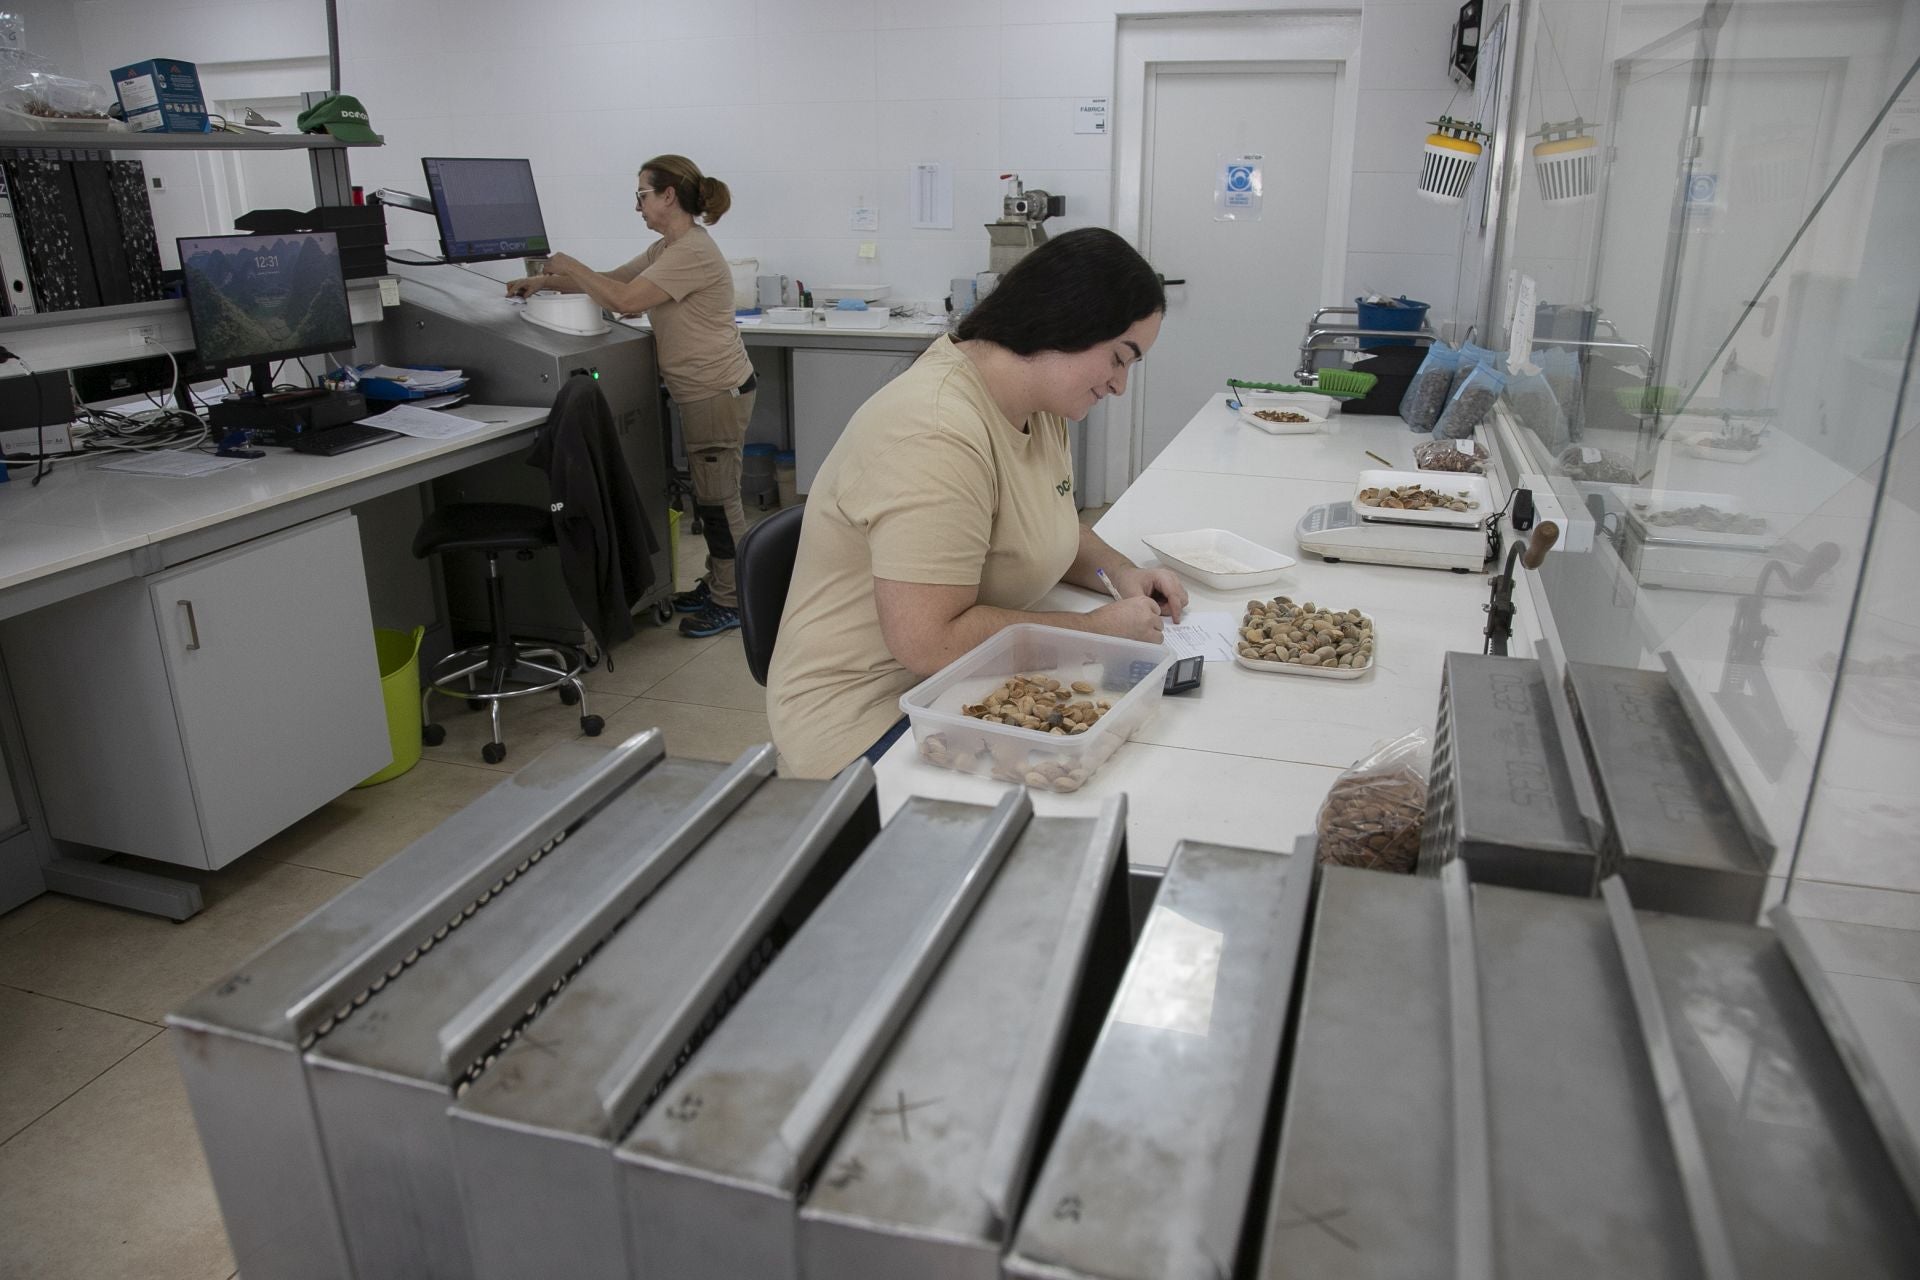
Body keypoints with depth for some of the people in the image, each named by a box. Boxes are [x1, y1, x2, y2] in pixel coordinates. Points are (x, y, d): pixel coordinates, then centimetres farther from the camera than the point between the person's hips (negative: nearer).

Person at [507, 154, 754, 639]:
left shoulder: (692, 252, -18)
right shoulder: (665, 250, 14)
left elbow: (624, 300, -23)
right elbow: (611, 280, 20)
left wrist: (570, 266, -10)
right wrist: (546, 282, 12)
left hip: (718, 393, -10)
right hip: (698, 393, 10)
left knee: (718, 498, -2)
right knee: (709, 495, 15)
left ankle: (730, 602, 8)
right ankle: (718, 584, 26)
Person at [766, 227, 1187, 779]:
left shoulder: (1040, 404, 4)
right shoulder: (937, 436, -26)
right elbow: (927, 642, -29)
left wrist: (1118, 570, 0)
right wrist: (1099, 627, -21)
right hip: (871, 718, -9)